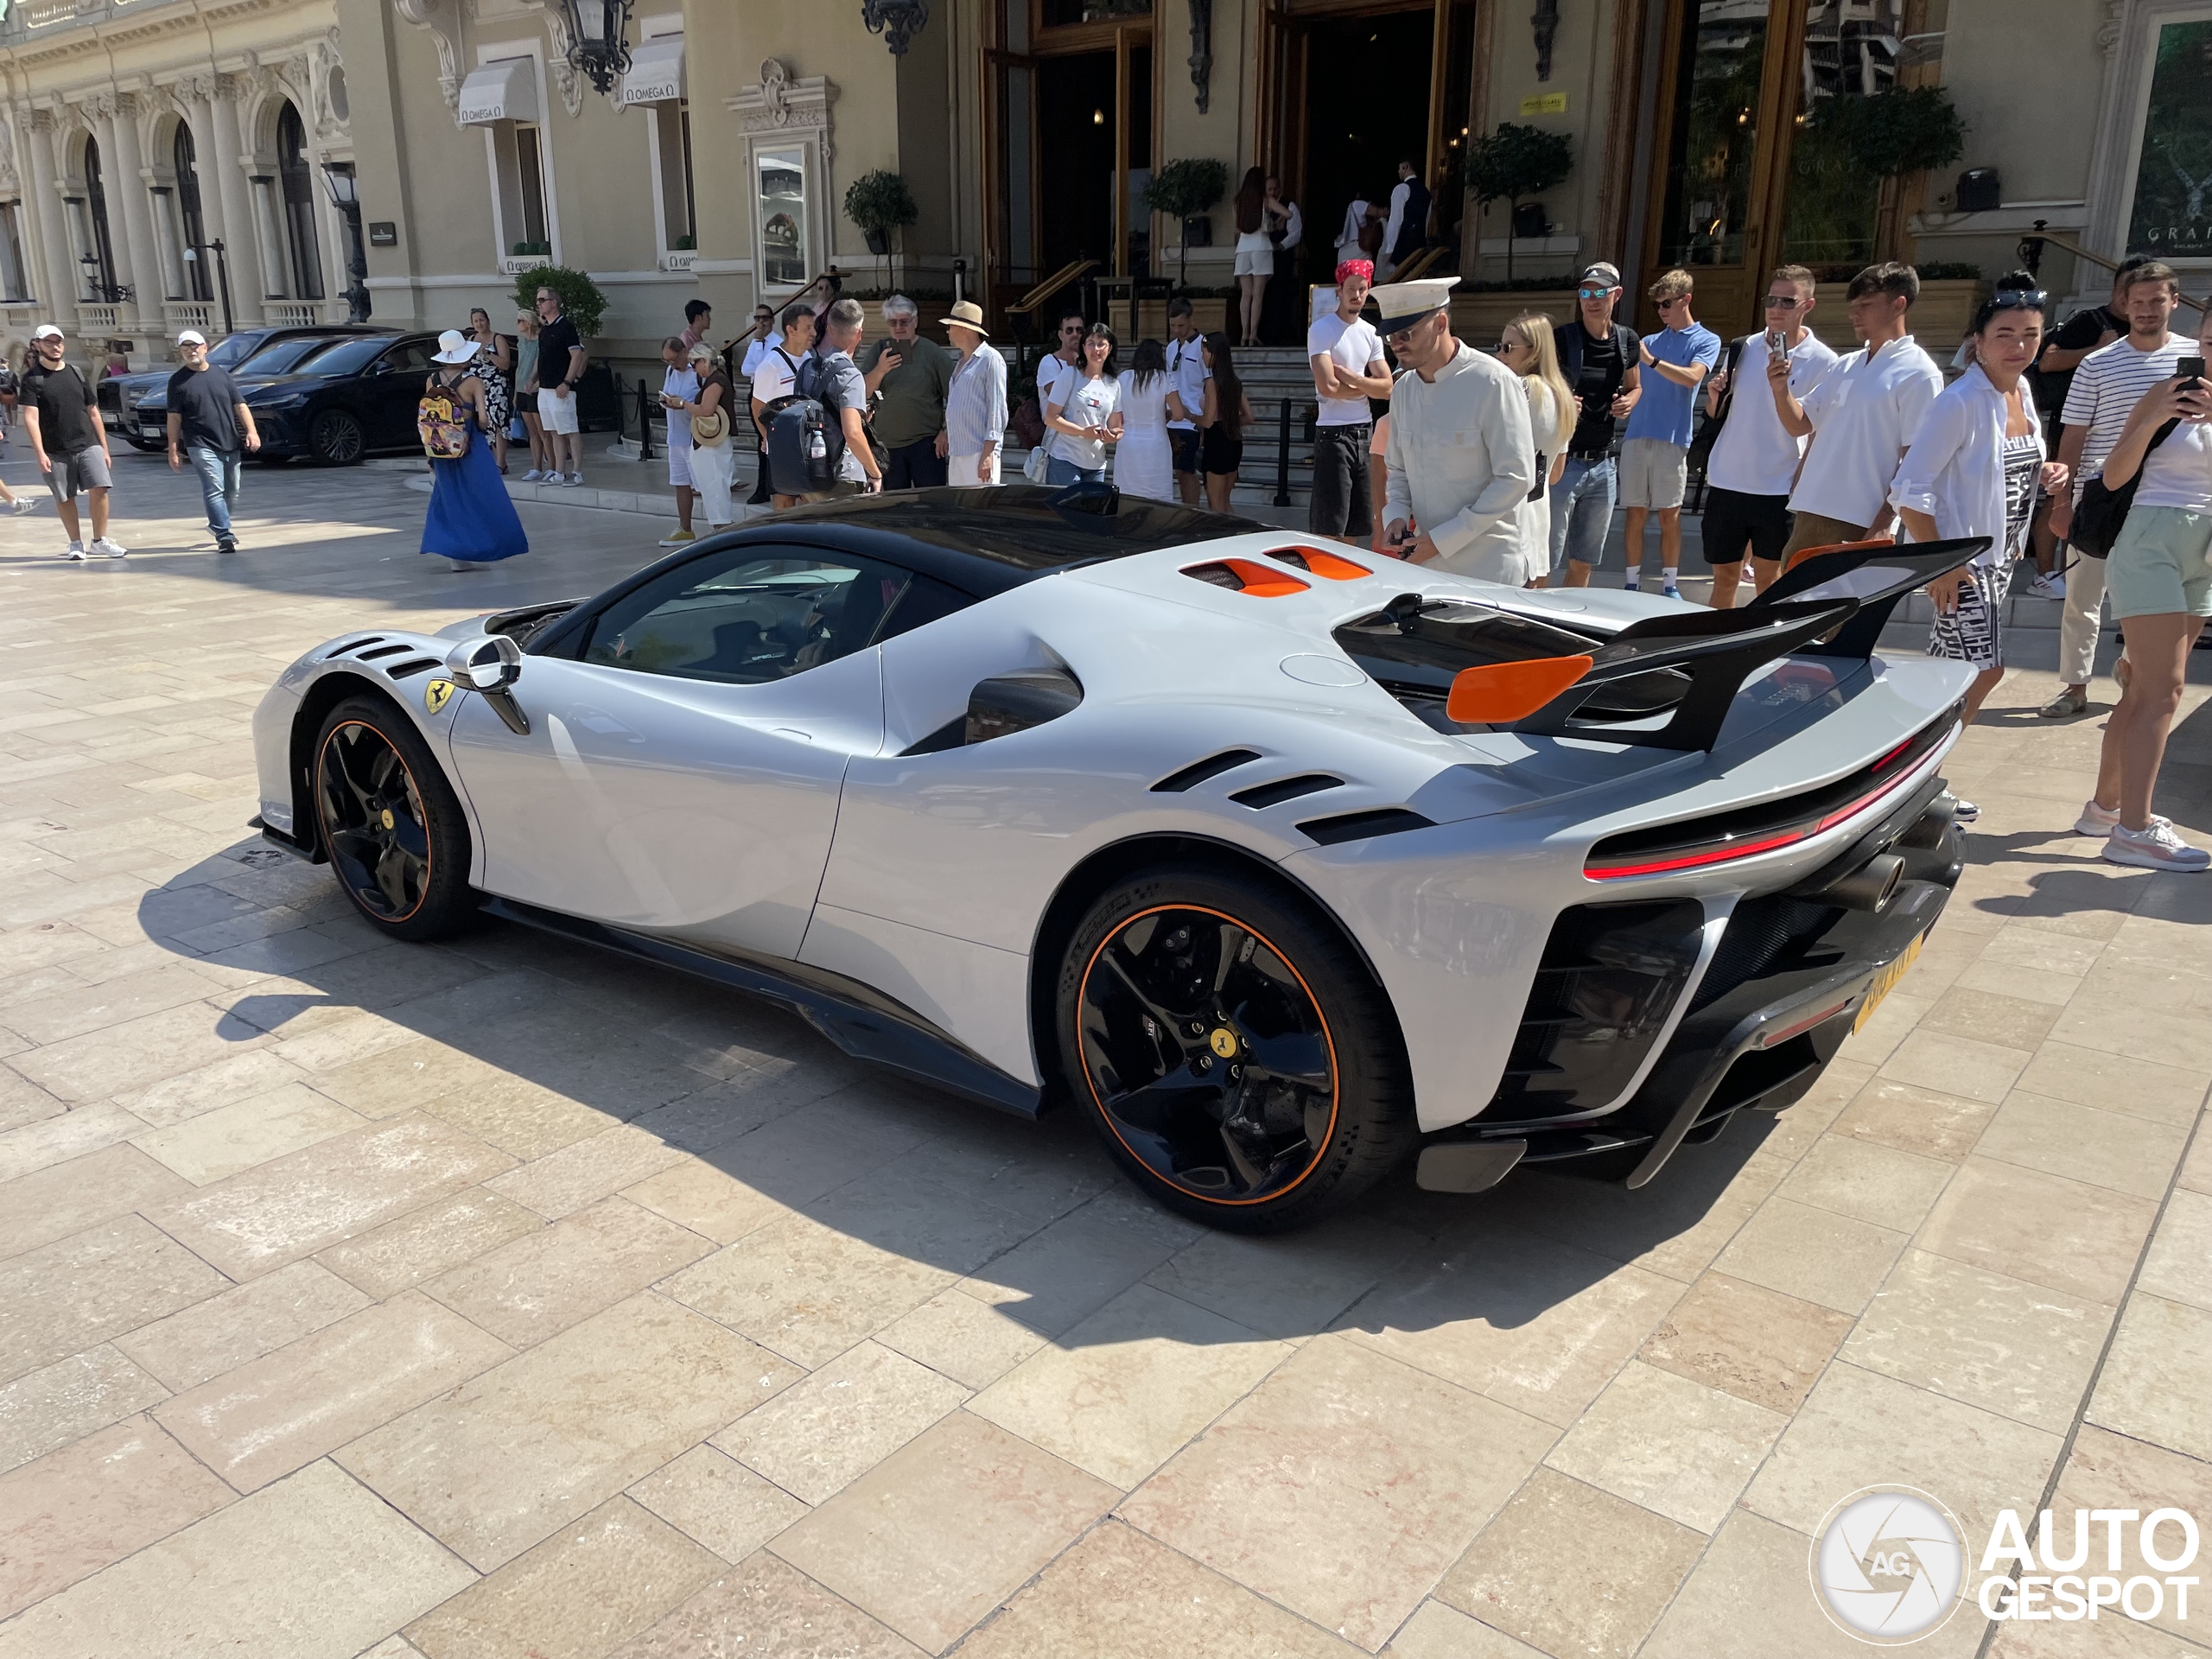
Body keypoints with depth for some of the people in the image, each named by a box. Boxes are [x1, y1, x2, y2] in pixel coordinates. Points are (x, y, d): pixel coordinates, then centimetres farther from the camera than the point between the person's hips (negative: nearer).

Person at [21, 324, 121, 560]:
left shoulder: (76, 373, 11)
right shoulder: (32, 378, -1)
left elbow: (93, 413, 14)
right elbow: (30, 417, -9)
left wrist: (104, 448, 11)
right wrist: (40, 453, -19)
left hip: (88, 444, 2)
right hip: (56, 451, -2)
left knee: (99, 489, -12)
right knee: (65, 498, 5)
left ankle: (99, 541, -1)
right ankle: (75, 543, 19)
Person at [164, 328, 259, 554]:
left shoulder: (222, 374, 11)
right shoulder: (178, 381, 3)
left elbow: (240, 405, 8)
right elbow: (174, 417, 2)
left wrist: (251, 430, -8)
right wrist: (173, 449, -3)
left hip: (231, 443, 4)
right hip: (202, 446, -4)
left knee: (232, 491, 10)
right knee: (215, 490, -15)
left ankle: (219, 524, 32)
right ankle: (224, 536, -18)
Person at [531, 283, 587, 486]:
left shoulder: (565, 327, -9)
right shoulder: (544, 329, 15)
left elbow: (577, 355, -14)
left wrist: (567, 382, -19)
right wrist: (539, 380, 15)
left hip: (560, 389, -9)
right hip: (544, 389, 9)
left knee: (570, 431, -5)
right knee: (554, 433, 10)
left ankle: (577, 473, -3)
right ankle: (559, 473, 13)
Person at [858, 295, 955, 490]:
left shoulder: (933, 352, 1)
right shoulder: (877, 352, 8)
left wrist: (946, 432, -5)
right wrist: (880, 371, -19)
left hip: (925, 443, -3)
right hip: (887, 445, 3)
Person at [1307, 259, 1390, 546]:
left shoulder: (1371, 334, 14)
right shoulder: (1321, 330, -6)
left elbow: (1386, 387, 6)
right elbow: (1328, 387, -17)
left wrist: (1351, 377, -9)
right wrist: (1365, 387, -2)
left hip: (1364, 432, 7)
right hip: (1333, 432, -7)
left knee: (1355, 527, 10)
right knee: (1329, 529, -9)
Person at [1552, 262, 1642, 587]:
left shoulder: (1627, 340, 6)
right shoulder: (1561, 339, -9)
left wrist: (1628, 402, -1)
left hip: (1602, 464, 5)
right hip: (1562, 462, -5)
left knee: (1584, 563, 14)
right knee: (1544, 562, -6)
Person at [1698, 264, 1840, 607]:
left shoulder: (1822, 361, -5)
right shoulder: (1745, 347, 7)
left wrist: (1781, 388, -25)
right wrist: (1714, 395, -7)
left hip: (1777, 489, -3)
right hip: (1726, 482, 3)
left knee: (1768, 579, 4)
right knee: (1724, 577, 8)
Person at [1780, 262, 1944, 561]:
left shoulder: (1918, 374, -6)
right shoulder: (1844, 366, 15)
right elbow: (1801, 424, 15)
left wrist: (1881, 526, -16)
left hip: (1860, 523, -7)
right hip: (1810, 512, 7)